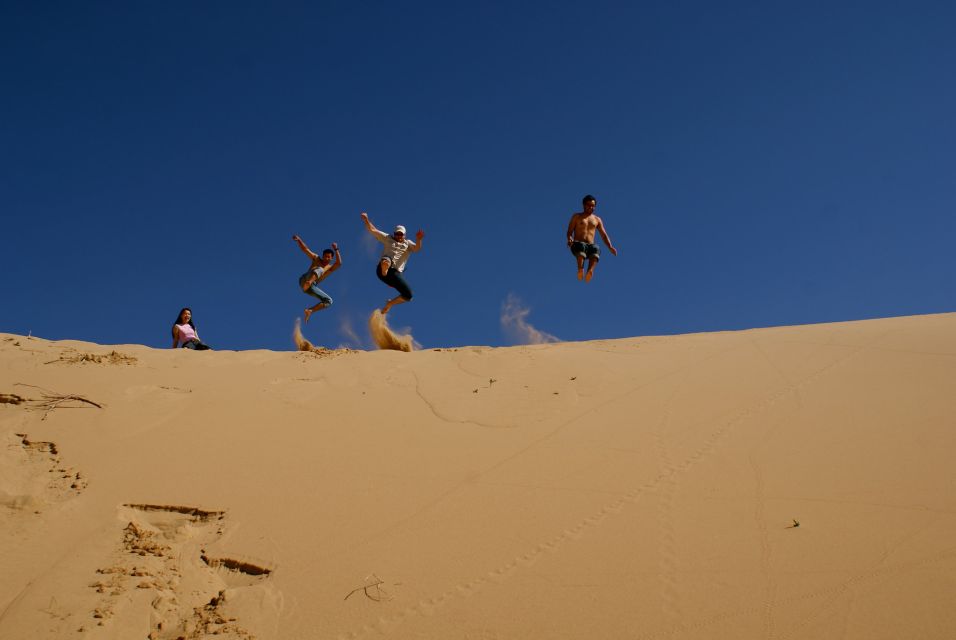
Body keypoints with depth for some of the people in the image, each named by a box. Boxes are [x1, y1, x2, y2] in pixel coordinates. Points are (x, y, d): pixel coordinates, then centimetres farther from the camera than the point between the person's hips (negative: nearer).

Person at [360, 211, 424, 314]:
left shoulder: (408, 243, 19)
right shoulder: (388, 238, 19)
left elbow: (417, 249, -3)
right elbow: (372, 230, 15)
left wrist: (418, 240, -24)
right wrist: (366, 219, -1)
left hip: (396, 273, 3)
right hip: (382, 269, -3)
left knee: (408, 295, -4)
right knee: (386, 261, -38)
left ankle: (390, 304, 16)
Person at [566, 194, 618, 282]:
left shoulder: (597, 220, 23)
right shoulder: (577, 217, 16)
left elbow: (604, 235, 17)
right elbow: (569, 232, 8)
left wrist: (610, 247, 0)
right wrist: (570, 240, -15)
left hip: (590, 246, 1)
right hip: (577, 245, -1)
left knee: (596, 249, -36)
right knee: (582, 246, -39)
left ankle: (590, 272, -57)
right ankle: (580, 270, -53)